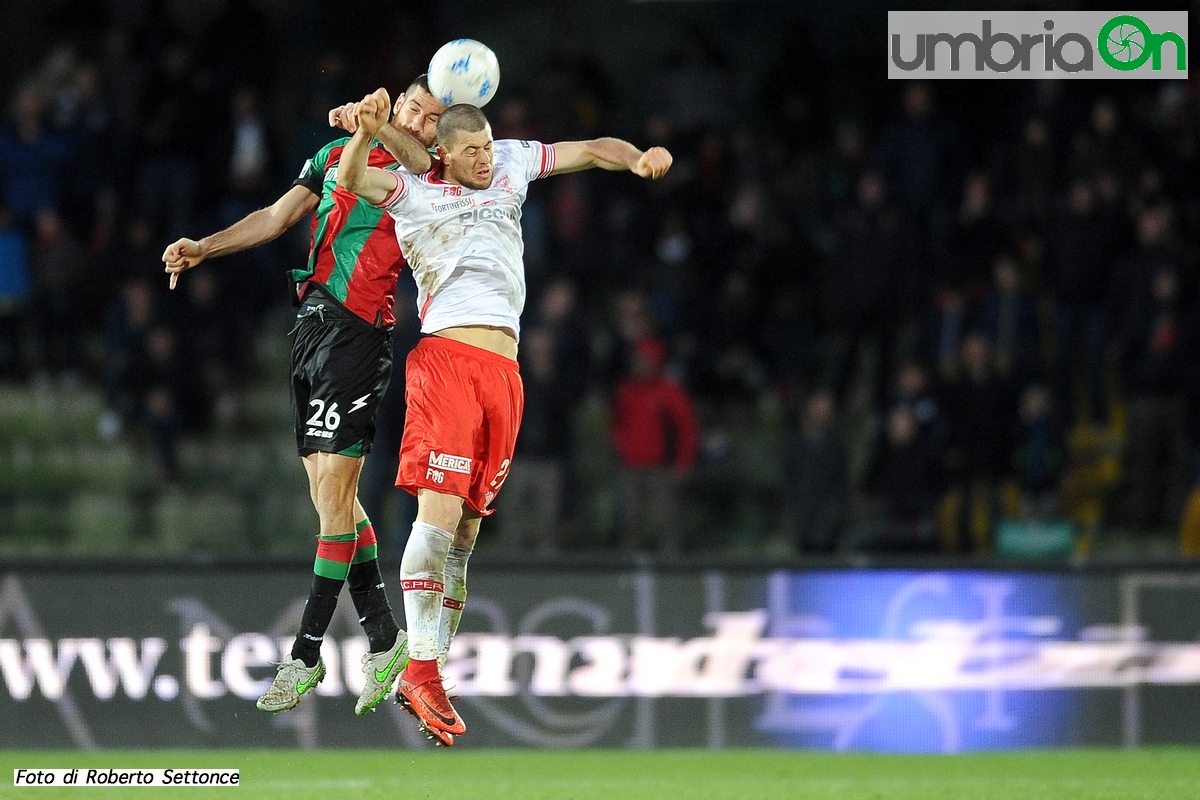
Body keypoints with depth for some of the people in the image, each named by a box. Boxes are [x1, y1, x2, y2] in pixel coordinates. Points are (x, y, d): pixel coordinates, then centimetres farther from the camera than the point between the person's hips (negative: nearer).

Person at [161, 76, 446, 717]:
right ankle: (384, 638, 14)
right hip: (313, 323, 7)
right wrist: (204, 248, 11)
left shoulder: (425, 176, 1)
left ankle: (307, 653, -6)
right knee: (331, 491, 6)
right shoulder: (337, 156, 18)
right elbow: (277, 216, 20)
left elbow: (424, 161, -23)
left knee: (333, 489, -10)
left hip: (359, 333, -7)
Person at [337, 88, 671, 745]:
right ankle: (420, 671, -16)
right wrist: (365, 134, -25)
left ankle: (428, 679, 4)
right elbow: (350, 180, -7)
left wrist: (638, 160, 6)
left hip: (503, 372, 5)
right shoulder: (414, 190, 8)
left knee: (467, 525, 3)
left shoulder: (512, 165, 21)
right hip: (446, 359, -5)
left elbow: (591, 150, 26)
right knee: (439, 508, -17)